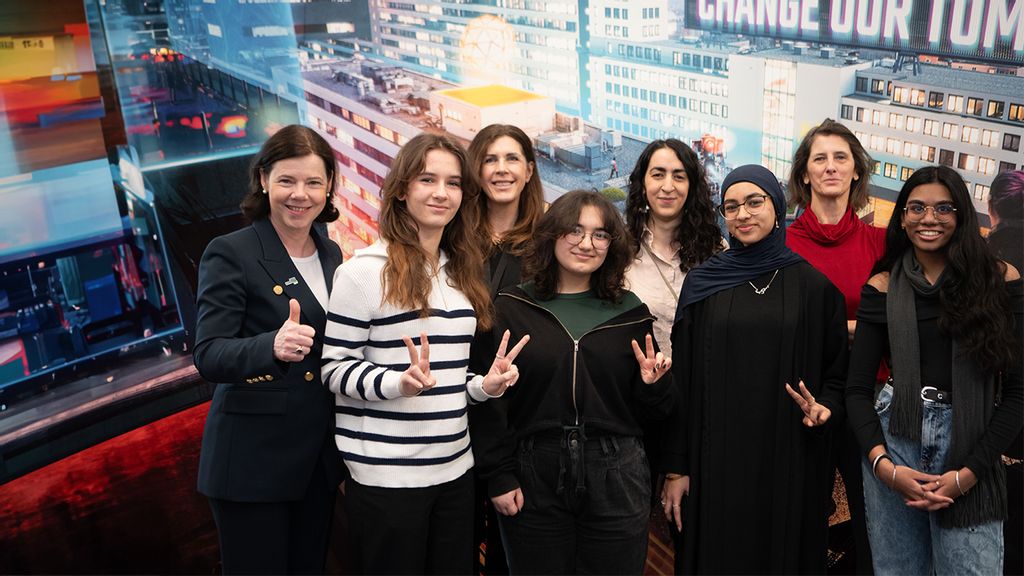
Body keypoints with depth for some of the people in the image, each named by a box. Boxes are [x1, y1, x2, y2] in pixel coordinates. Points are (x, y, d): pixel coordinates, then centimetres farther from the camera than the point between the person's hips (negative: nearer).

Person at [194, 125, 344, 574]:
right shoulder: (230, 254, -11)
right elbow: (209, 356, -18)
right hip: (253, 461, -6)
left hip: (319, 456, 6)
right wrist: (272, 346, -36)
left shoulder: (330, 253, 8)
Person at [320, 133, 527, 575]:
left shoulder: (462, 270, 10)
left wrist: (485, 385, -1)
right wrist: (398, 383, -25)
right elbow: (334, 368, -9)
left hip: (455, 469, 6)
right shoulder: (365, 270, -10)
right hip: (386, 476, -6)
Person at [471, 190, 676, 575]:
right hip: (533, 482, -1)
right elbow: (490, 401, -2)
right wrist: (498, 477, -5)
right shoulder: (511, 308, -2)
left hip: (616, 482, 2)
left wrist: (652, 385, -9)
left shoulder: (630, 312, 6)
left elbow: (649, 413, 11)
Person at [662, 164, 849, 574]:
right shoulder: (702, 282, 3)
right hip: (716, 461, 0)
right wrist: (675, 467, -2)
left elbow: (838, 372, 8)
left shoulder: (813, 285, 4)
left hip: (789, 463, 0)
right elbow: (682, 380, 1)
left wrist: (824, 409, -14)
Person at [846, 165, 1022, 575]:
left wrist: (970, 472, -7)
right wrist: (883, 464, -9)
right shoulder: (882, 287, 3)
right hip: (894, 438, 1)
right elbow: (858, 387, 3)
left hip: (970, 445, -1)